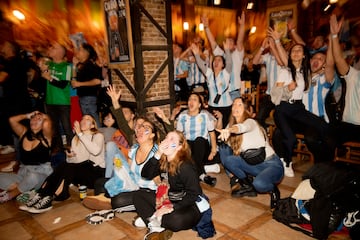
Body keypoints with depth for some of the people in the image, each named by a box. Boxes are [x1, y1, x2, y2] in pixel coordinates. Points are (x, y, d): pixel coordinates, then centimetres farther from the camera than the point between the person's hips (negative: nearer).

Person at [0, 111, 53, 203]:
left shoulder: (46, 136, -8)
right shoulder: (24, 132, 7)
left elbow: (47, 123, -28)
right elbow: (12, 120, -4)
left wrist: (43, 116, -5)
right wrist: (27, 115, 6)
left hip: (42, 173, -4)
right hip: (23, 173, 4)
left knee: (32, 176, -38)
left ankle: (10, 195, -9)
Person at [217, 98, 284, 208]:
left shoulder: (251, 122, -17)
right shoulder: (231, 125, 6)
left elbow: (242, 127, -41)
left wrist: (229, 130, -62)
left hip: (272, 164, -6)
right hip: (254, 165, 7)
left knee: (258, 184, -35)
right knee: (226, 159, -12)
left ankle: (273, 190, 3)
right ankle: (248, 187, 7)